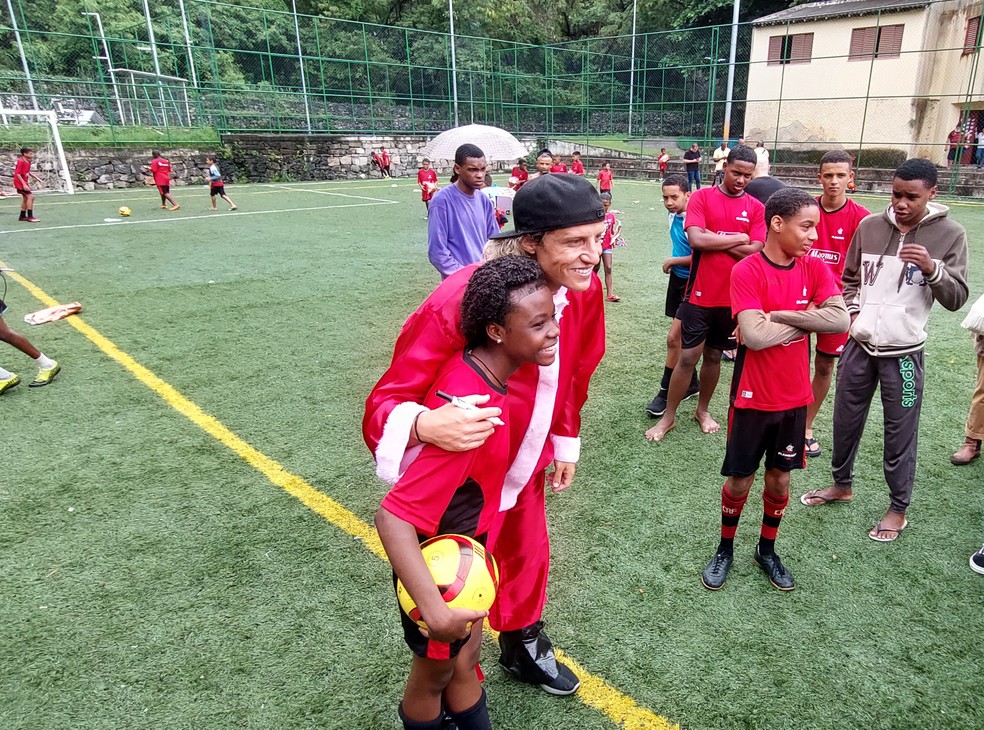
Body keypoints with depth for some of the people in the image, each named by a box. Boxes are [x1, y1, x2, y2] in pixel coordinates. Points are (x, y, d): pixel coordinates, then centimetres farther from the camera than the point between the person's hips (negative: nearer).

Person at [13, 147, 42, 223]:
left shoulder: (28, 162, 6)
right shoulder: (20, 161, -20)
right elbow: (17, 174, -23)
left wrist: (36, 178, 13)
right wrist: (24, 184, -29)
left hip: (25, 182, 10)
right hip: (20, 183, -10)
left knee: (26, 198, 17)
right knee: (30, 196, -17)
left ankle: (22, 216, 28)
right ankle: (30, 217, -17)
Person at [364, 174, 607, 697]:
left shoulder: (584, 290, -12)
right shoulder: (462, 300, -34)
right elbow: (390, 398, -30)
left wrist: (565, 441, 13)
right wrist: (426, 425, -51)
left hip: (524, 464, 7)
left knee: (529, 558, 26)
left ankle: (524, 649, 58)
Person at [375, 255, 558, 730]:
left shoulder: (472, 364, -13)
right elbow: (392, 518, -38)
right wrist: (434, 611, -41)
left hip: (468, 548, 7)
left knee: (465, 661, 27)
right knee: (435, 668, 22)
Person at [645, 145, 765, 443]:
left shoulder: (756, 207, 3)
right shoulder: (702, 197, -4)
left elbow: (755, 252, -8)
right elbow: (696, 239, -18)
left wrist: (715, 239, -12)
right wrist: (738, 238, -10)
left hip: (732, 296, 3)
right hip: (700, 294, -2)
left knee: (713, 356, 15)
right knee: (688, 356, 1)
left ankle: (702, 409, 34)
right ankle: (668, 416, 15)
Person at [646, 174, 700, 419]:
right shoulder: (673, 215, 2)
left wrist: (673, 261, -14)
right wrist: (673, 264, 6)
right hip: (677, 279, 8)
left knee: (673, 338, -7)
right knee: (682, 338, 14)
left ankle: (666, 392, 5)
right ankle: (692, 383, 30)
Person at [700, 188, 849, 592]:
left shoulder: (815, 269, -1)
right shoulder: (746, 271, -15)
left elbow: (840, 320, -17)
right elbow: (754, 335, -27)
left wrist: (778, 315, -20)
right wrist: (807, 318, -13)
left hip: (794, 398, 4)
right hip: (752, 398, -4)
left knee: (780, 478, 16)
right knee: (740, 479, 9)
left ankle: (767, 550, 37)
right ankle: (725, 549, 32)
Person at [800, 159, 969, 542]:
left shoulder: (950, 234, -4)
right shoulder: (869, 226, 2)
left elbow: (956, 298, -6)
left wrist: (931, 268, -23)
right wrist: (854, 310, 0)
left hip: (903, 352, -3)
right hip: (859, 344, 3)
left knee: (900, 431, 5)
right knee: (846, 419, 14)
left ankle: (898, 508, 22)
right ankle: (842, 484, 36)